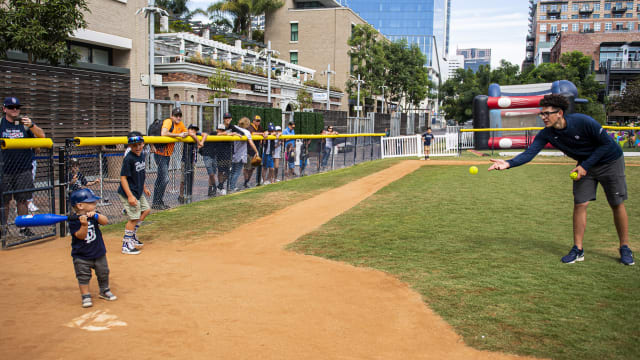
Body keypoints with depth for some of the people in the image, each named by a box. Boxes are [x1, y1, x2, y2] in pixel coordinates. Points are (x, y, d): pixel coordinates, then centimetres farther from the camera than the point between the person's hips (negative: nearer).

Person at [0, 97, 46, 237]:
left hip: (24, 169, 0)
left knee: (22, 199, 3)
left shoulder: (25, 123, 7)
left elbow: (41, 135, -6)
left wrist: (31, 125, -23)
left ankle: (23, 227, 12)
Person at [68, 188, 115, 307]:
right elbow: (80, 236, -21)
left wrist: (95, 215, -32)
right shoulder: (74, 220, -15)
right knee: (83, 276, 0)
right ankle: (85, 296, 15)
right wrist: (84, 225, -37)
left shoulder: (94, 215, -2)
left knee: (103, 273, 15)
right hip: (81, 255, -4)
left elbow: (105, 221, -17)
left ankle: (104, 291, 34)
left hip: (98, 252, 5)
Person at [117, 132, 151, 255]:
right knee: (134, 217, -6)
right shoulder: (129, 159, -21)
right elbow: (123, 177, -22)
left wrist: (144, 188, 23)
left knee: (146, 210, 18)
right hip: (128, 193, -9)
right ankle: (126, 245, 6)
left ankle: (132, 235, 31)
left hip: (138, 191, 9)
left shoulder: (141, 155, 5)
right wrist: (130, 196, -26)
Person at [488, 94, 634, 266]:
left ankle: (625, 248, 18)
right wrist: (508, 163, -45)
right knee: (580, 204, -4)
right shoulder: (546, 134, -18)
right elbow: (529, 153, -27)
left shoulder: (583, 122, -31)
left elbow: (607, 143, -21)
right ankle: (578, 250, 4)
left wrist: (585, 166, -24)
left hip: (610, 162, -4)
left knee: (617, 205, 2)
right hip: (585, 164, 4)